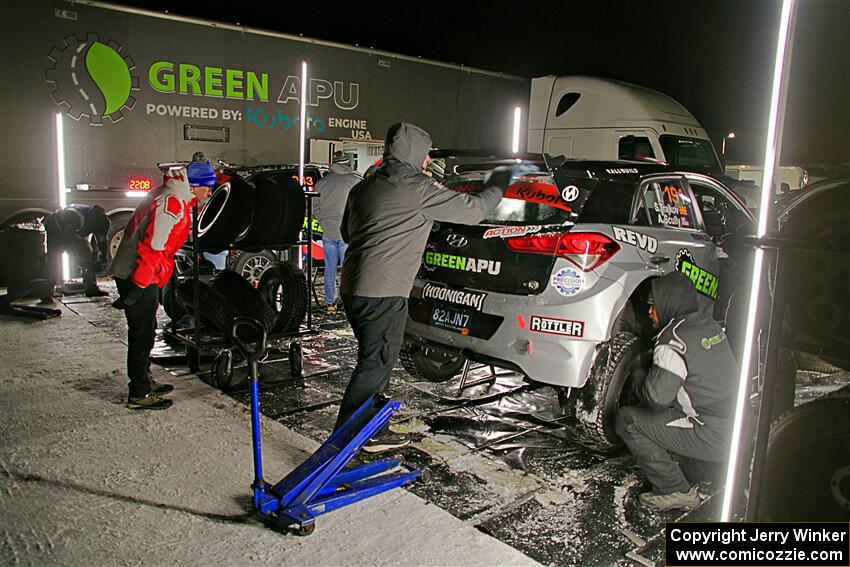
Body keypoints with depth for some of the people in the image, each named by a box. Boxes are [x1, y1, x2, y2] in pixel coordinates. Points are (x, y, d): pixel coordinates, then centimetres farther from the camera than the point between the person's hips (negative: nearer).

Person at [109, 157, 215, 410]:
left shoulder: (171, 196, 13)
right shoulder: (172, 204, -19)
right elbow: (153, 248, -25)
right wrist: (137, 287, -26)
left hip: (133, 273, 10)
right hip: (137, 276, -10)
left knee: (145, 330, 19)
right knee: (142, 334, -3)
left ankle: (144, 381, 33)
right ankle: (139, 395, 6)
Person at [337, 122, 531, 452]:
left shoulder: (363, 188, 14)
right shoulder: (420, 189, -9)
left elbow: (347, 232, 27)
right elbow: (473, 210, -2)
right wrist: (501, 182, 14)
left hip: (353, 288, 9)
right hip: (383, 294, -9)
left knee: (377, 362, 19)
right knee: (374, 367, -1)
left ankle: (374, 433, 29)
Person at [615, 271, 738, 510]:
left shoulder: (675, 339, -19)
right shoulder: (708, 324, 8)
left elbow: (657, 395, -23)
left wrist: (638, 383, 0)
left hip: (713, 437, -9)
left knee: (628, 420, -6)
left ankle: (676, 491, 0)